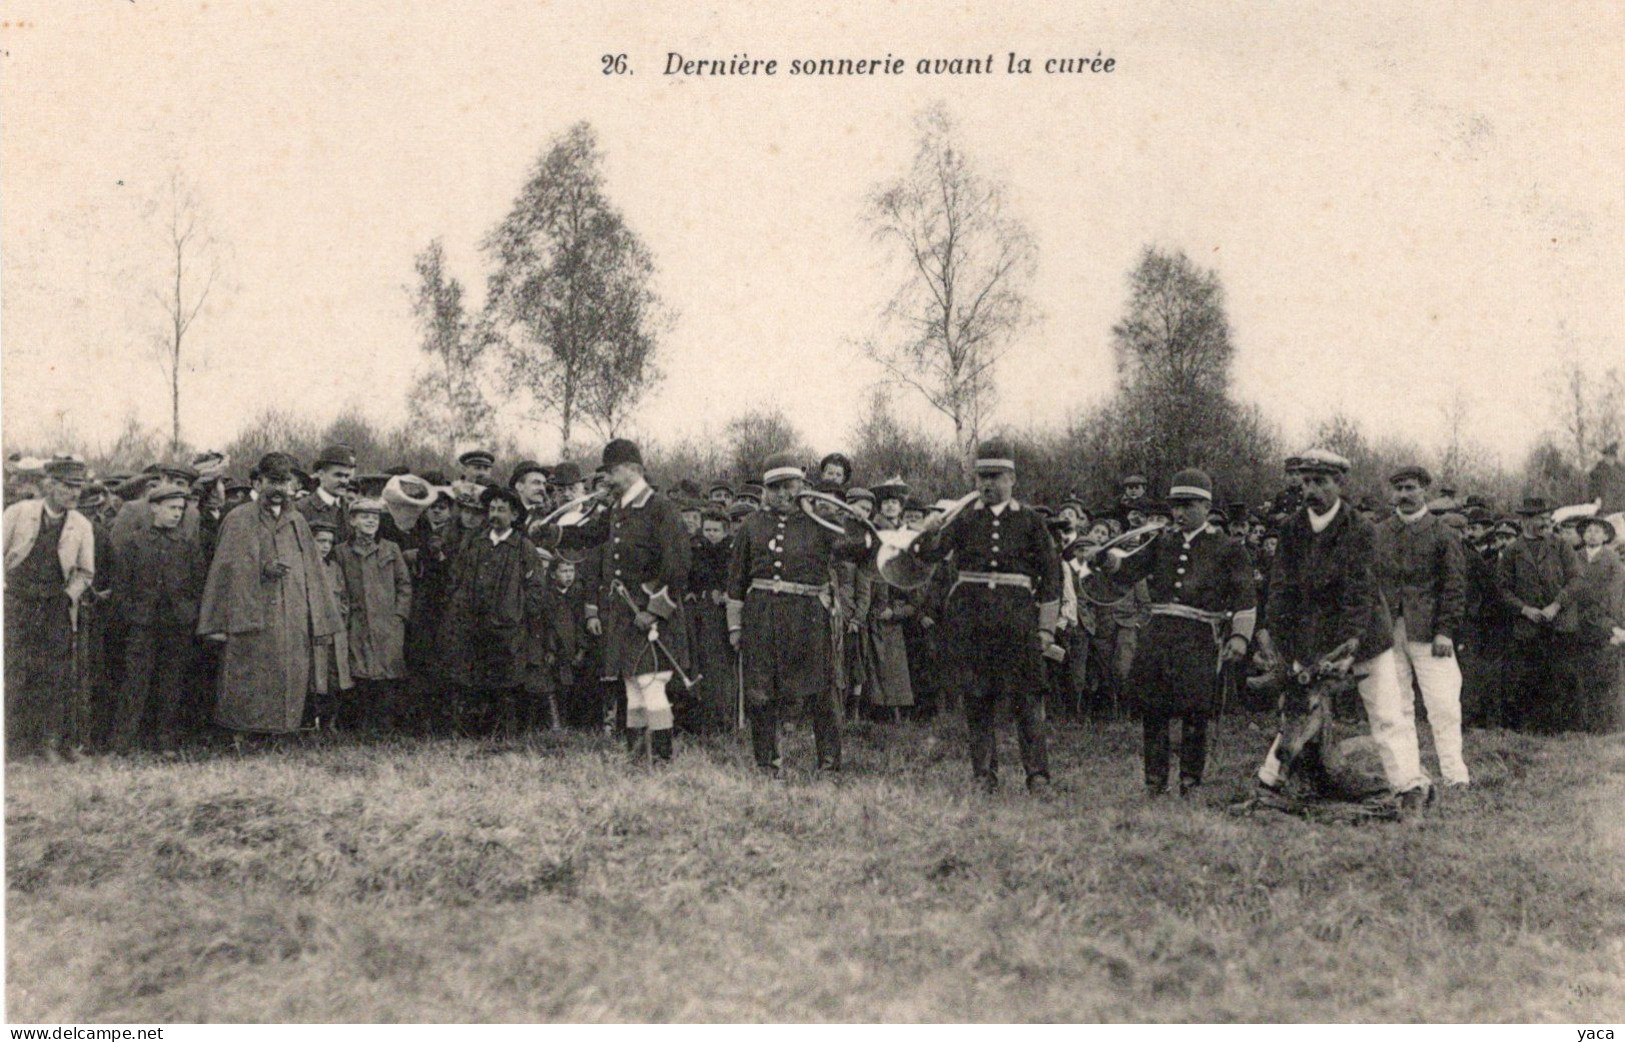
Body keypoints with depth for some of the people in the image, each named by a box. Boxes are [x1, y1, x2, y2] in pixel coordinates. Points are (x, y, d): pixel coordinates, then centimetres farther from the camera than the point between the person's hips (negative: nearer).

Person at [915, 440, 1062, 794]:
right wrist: (931, 532, -22)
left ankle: (1037, 773, 2)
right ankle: (984, 774, 11)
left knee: (1026, 697, -4)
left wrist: (1047, 626, 3)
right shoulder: (965, 518, 10)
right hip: (969, 614, 2)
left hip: (1017, 613, -2)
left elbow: (1051, 571, 8)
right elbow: (930, 555, 1)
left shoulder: (1029, 519, 7)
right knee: (977, 698, 3)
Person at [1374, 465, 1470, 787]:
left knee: (1443, 705, -6)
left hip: (1428, 632, -3)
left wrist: (1446, 630, -9)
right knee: (1396, 706, 6)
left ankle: (1454, 773, 2)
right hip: (1388, 630, 3)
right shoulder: (1379, 534, 11)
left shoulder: (1442, 533, 2)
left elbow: (1455, 585, -1)